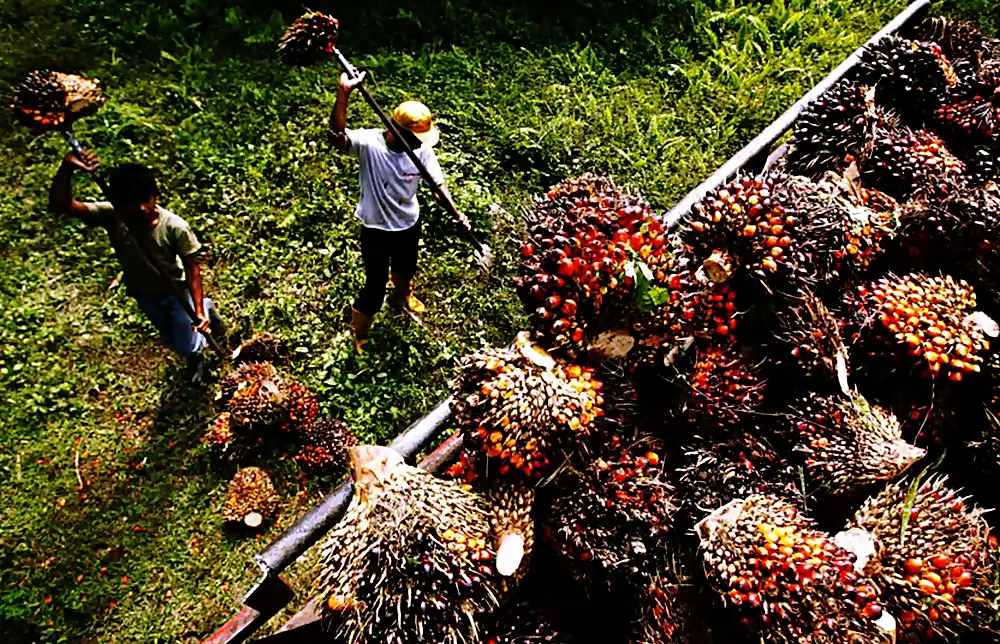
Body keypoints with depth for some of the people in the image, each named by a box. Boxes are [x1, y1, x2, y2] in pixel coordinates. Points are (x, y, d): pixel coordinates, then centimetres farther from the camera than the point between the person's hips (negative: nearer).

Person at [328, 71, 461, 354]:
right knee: (375, 287, 4)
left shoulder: (422, 149, -16)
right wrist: (343, 94, -58)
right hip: (376, 227, -5)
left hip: (409, 223, 5)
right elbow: (337, 136, -46)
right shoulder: (369, 143, -28)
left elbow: (437, 183, -9)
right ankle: (358, 335, 31)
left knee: (406, 267, 33)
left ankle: (403, 293, 70)